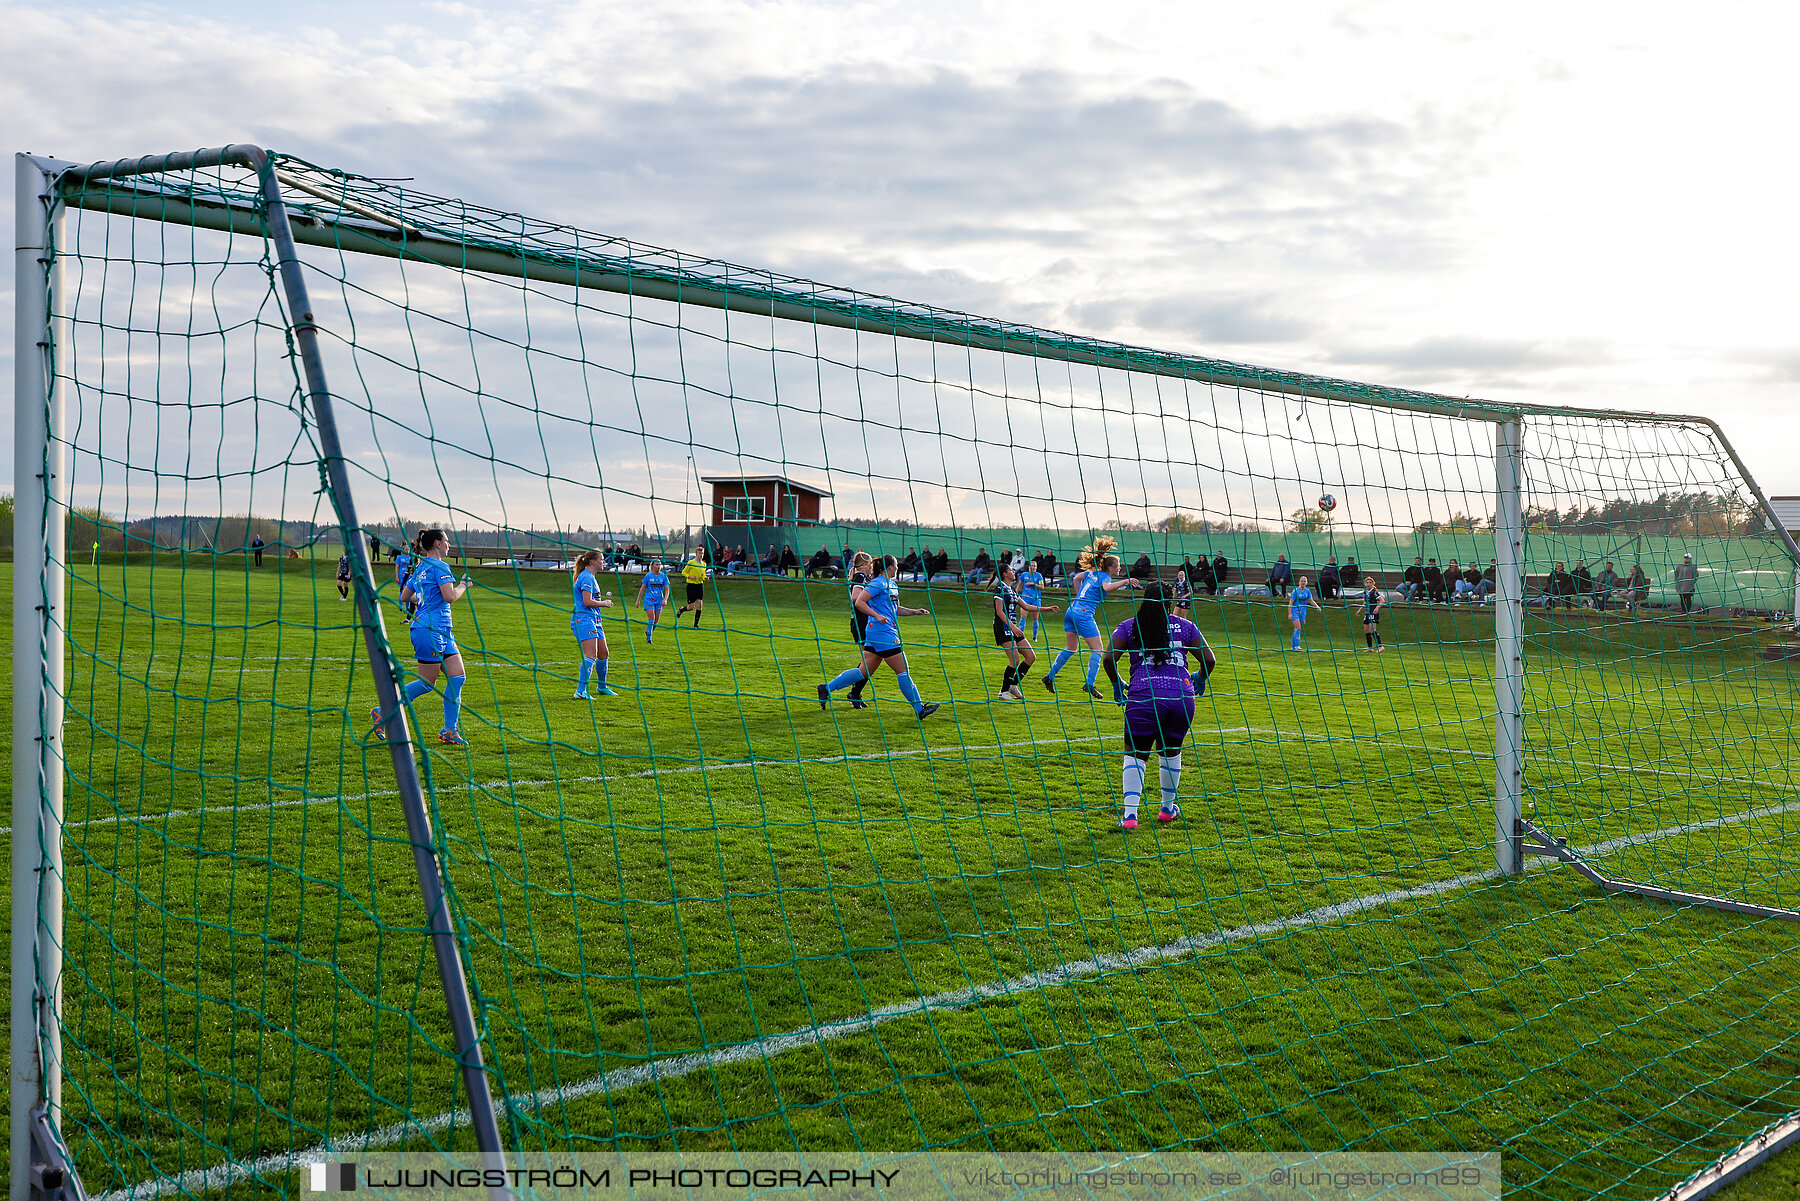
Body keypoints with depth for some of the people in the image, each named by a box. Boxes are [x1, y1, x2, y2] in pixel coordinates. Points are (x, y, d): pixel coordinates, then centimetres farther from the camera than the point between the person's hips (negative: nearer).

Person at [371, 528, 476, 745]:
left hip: (442, 631, 10)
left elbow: (404, 597, 21)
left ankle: (450, 730, 5)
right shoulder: (439, 566, -12)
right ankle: (383, 712, 7)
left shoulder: (421, 568, 16)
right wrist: (463, 585, -4)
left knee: (457, 676, 4)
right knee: (427, 683, -3)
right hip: (430, 629, -10)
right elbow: (450, 596, -22)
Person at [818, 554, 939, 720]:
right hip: (882, 633, -10)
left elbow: (897, 609, 29)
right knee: (903, 670, -4)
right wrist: (878, 615, -25)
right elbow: (859, 602, -17)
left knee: (864, 672, 10)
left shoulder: (893, 585, 18)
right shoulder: (878, 584, -12)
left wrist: (915, 612, 17)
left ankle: (827, 688, 14)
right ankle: (919, 709, 2)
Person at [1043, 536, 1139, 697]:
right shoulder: (1105, 577, -7)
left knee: (1070, 649, 19)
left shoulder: (1092, 573, 16)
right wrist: (1125, 581, -25)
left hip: (1072, 611, 8)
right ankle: (1089, 684, -9)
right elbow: (1106, 587, -31)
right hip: (1084, 614, -8)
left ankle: (1050, 676, 18)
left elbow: (1076, 578, 32)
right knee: (1097, 649, -1)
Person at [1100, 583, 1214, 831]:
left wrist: (1117, 685, 15)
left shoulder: (1129, 626, 9)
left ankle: (1130, 814, -8)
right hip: (1181, 697, 2)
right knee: (1171, 752, 20)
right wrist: (1200, 680, 31)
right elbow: (1209, 660, 11)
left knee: (1135, 754, 5)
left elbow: (1109, 658, -1)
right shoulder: (1185, 626, 13)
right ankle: (1168, 808, 33)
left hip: (1143, 697, -2)